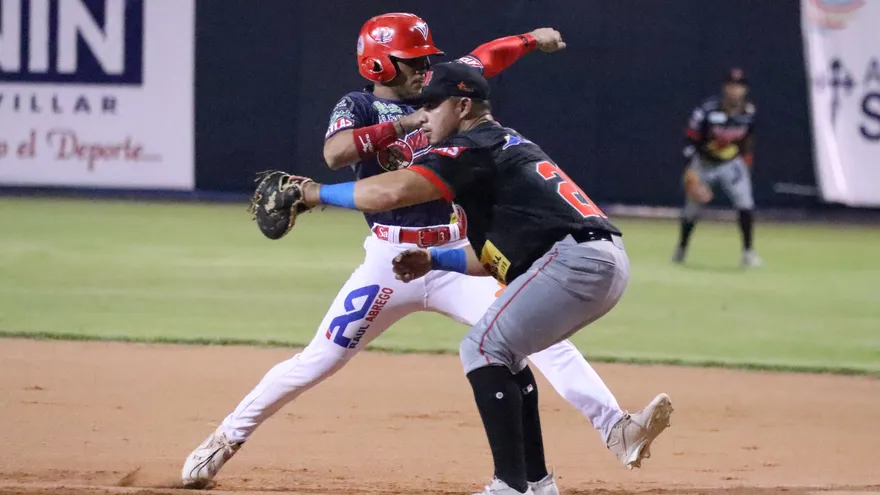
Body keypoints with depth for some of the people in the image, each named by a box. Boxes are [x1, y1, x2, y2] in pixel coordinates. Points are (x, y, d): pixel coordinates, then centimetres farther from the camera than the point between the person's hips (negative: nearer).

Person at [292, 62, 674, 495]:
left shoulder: (473, 148, -3)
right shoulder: (507, 146, 27)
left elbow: (391, 192, -16)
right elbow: (497, 256, 29)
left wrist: (318, 194, -4)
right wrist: (435, 259, 19)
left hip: (578, 261, -10)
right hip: (605, 263, 10)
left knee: (482, 349, -6)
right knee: (500, 351, 21)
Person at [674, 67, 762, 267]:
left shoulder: (749, 113, -13)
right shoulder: (708, 111, -25)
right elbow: (690, 140, -19)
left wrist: (746, 160, 9)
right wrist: (690, 172, -23)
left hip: (732, 164, 2)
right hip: (704, 163, -2)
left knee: (745, 203, -18)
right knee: (692, 209, 10)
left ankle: (748, 252, -12)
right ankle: (681, 249, 35)